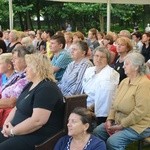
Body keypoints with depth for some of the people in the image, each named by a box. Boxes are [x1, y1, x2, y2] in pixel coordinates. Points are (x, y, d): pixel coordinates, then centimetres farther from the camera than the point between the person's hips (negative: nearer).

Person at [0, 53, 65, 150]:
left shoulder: (47, 89, -19)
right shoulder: (31, 85, 14)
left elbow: (37, 121, -28)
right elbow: (17, 108, 19)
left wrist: (13, 131, -18)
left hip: (38, 136, -10)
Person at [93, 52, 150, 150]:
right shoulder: (124, 81, 10)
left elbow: (140, 111, -22)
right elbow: (115, 103, 13)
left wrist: (121, 126, -18)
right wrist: (110, 120, -2)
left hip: (138, 125, -8)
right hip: (119, 122, 8)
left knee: (112, 141, -25)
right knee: (97, 131, -5)